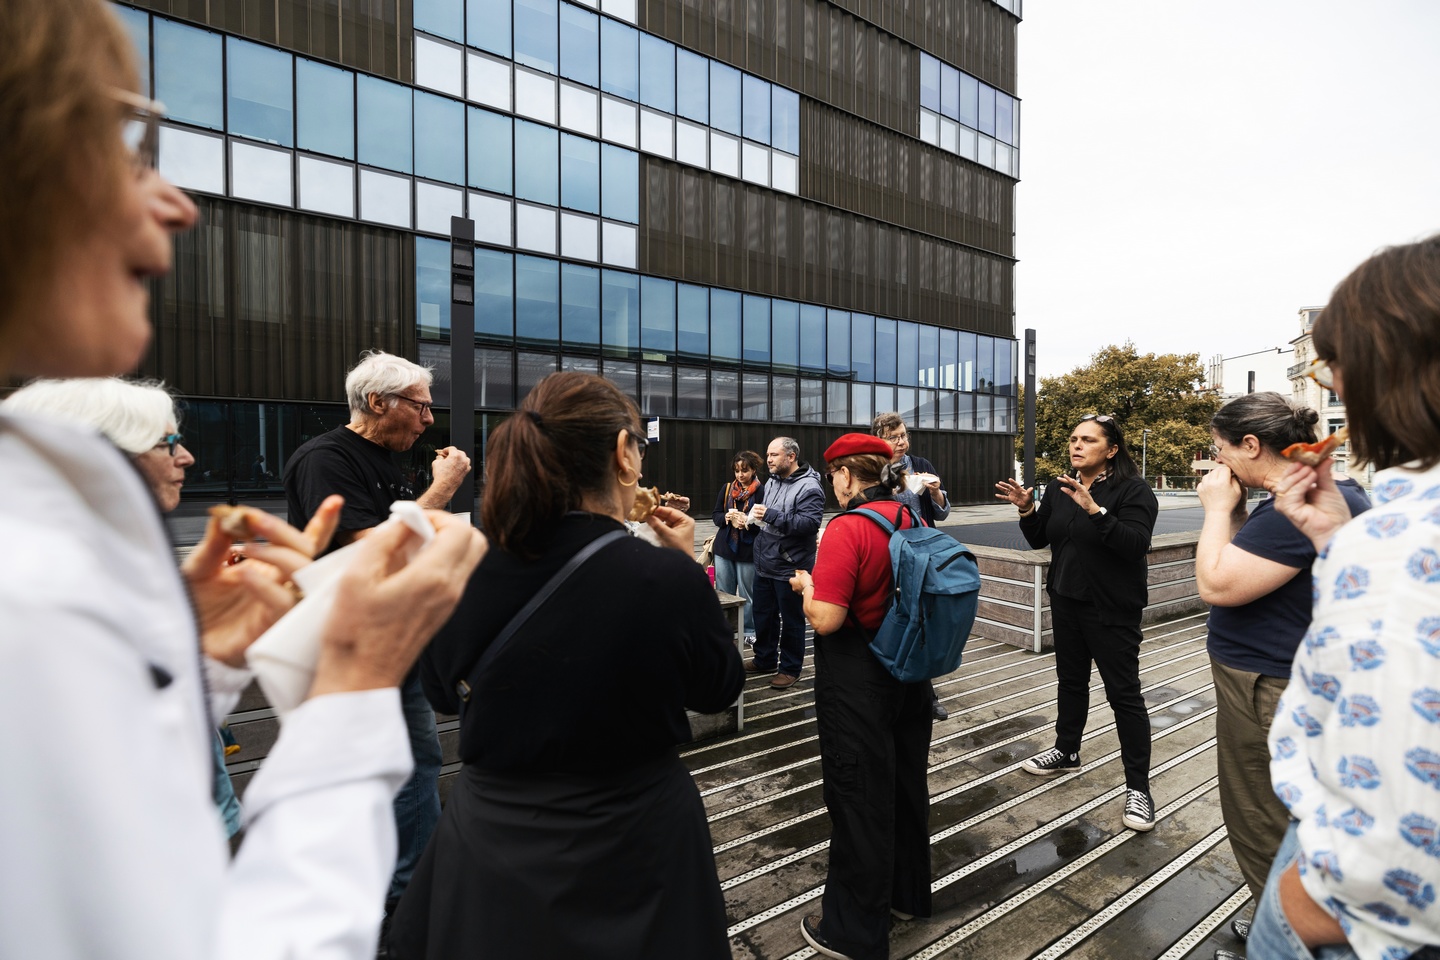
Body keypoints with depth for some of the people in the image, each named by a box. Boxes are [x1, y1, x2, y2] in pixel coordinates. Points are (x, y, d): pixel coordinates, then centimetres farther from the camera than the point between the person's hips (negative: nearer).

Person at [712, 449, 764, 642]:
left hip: (747, 552, -4)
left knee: (747, 594, 6)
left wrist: (748, 521, -27)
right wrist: (726, 517, -15)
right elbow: (715, 515, 6)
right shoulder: (726, 489, 6)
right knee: (723, 594, 11)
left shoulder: (761, 492, -7)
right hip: (724, 548, 4)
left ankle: (749, 631, 22)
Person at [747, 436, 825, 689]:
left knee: (791, 620, 7)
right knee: (763, 615, 18)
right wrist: (754, 520, 4)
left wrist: (771, 515, -27)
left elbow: (809, 524, -28)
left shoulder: (809, 487, -15)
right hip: (764, 565, 8)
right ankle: (765, 659, 35)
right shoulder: (771, 482, 12)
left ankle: (790, 668, 21)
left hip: (791, 568, -8)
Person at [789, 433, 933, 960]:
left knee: (858, 797, 7)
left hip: (858, 682, -7)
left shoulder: (848, 528, -23)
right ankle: (908, 893, 44)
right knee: (907, 782, 22)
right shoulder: (914, 520, 1)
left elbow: (825, 619, -26)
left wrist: (806, 586, -6)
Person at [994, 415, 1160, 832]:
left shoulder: (1133, 491, -13)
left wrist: (1094, 509, -37)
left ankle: (1138, 787, 11)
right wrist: (1027, 509, -8)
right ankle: (1066, 751, 37)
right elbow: (1039, 539, 10)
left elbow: (1136, 544, -27)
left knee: (1124, 693, 0)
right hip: (1066, 601, 7)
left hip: (1111, 610, -6)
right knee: (1071, 680, 19)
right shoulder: (1059, 488, 6)